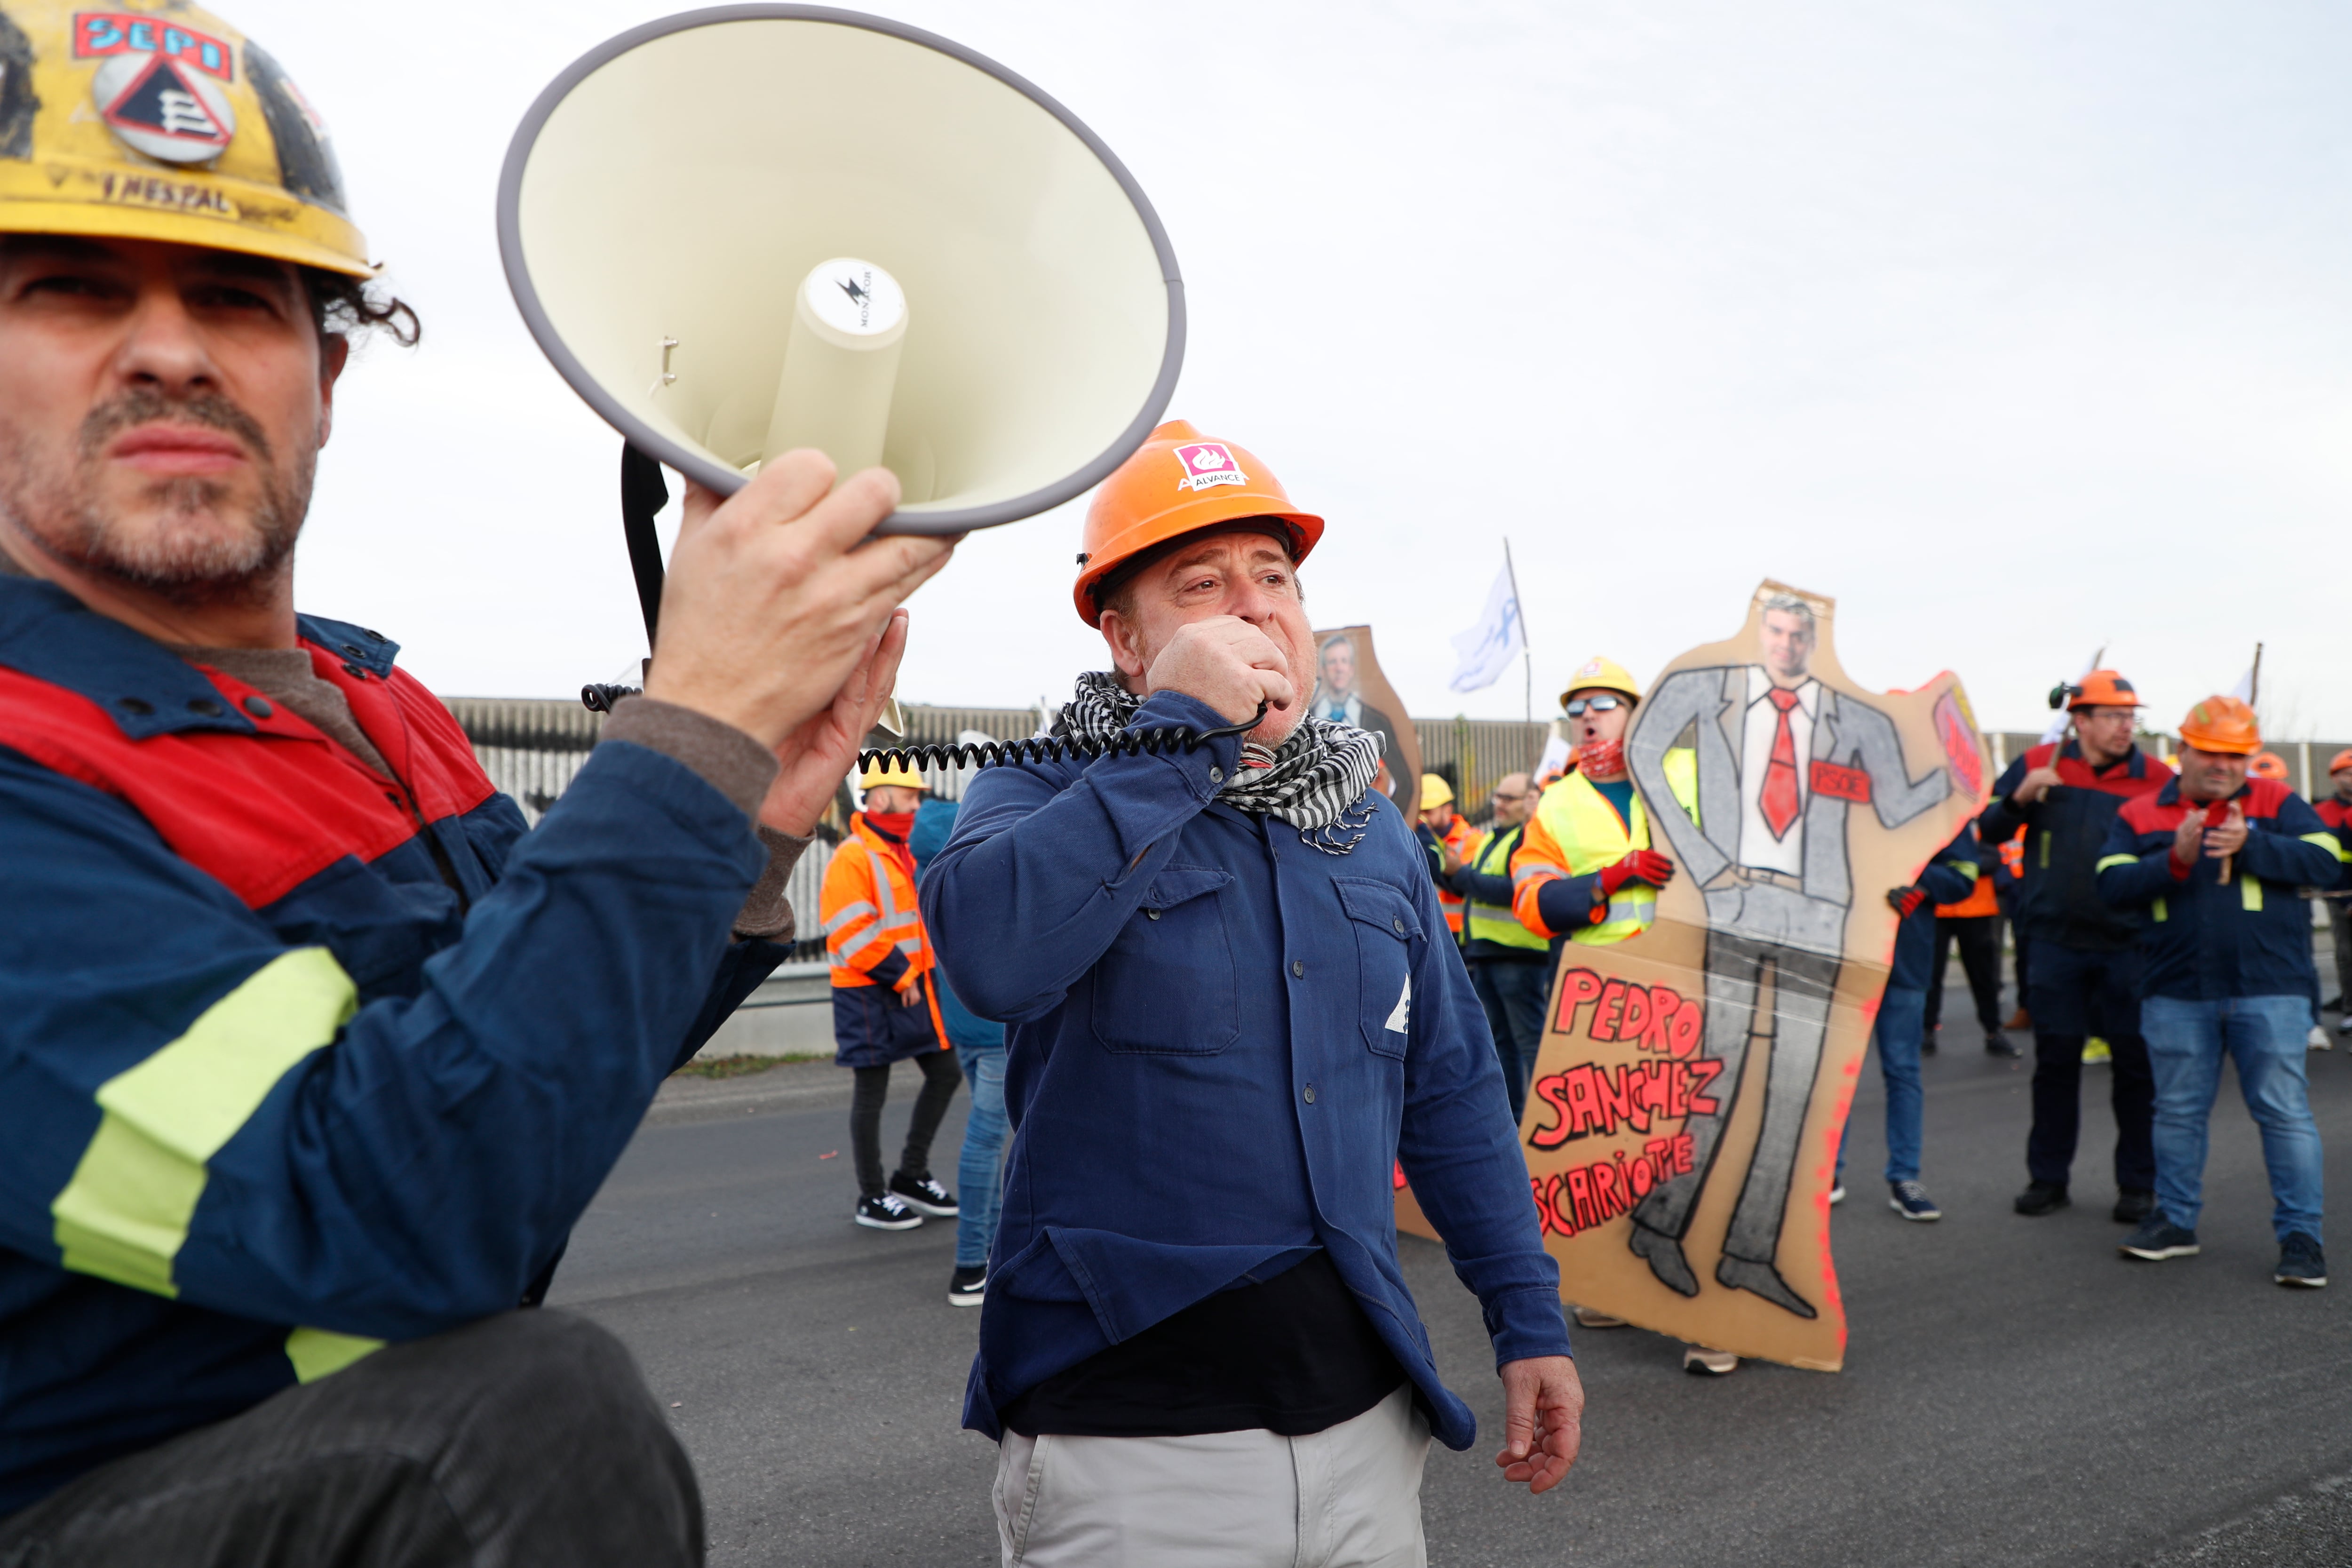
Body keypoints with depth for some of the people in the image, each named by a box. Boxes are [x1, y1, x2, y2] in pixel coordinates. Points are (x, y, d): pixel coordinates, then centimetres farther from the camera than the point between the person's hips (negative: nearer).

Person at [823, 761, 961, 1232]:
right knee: (871, 1092, 1)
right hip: (870, 996, -9)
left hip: (912, 986, 9)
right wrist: (900, 977, -16)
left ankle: (911, 1175, 25)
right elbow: (851, 935, -21)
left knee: (944, 1072, 12)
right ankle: (871, 1198, 13)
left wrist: (921, 972, 12)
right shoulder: (852, 857, -14)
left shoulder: (904, 853, 16)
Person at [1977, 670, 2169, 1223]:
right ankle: (2048, 1178, 20)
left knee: (2136, 1062, 4)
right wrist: (2019, 798, -12)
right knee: (2055, 1060, 9)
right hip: (2054, 941, 1)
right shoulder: (2038, 766, 3)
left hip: (2128, 944, -1)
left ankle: (2139, 1183, 18)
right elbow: (1988, 831, 5)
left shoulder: (2158, 779, 0)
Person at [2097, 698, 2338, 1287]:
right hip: (2176, 994, 2)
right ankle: (2175, 1222, 24)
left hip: (2269, 990, -2)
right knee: (2178, 1111, 11)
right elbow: (2112, 884, -5)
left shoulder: (2277, 803, 5)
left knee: (2284, 1110, -1)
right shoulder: (2140, 815, 6)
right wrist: (2175, 860, -19)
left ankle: (2301, 1236, 8)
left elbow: (2324, 862, -7)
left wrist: (2249, 847, -19)